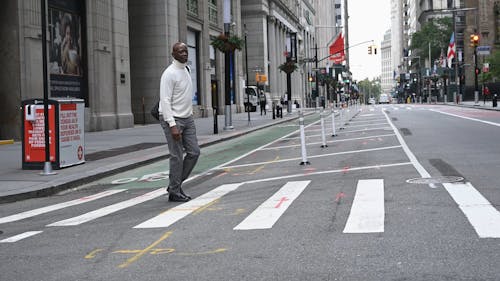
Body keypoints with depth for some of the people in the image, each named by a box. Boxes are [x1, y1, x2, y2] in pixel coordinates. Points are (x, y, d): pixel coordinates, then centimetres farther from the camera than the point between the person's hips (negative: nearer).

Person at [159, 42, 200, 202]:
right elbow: (165, 101, -20)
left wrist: (190, 114, 17)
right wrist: (172, 125, -25)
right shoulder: (169, 73, -15)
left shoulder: (186, 70, 12)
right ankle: (174, 192, 6)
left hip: (187, 118, 8)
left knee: (194, 152, 5)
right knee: (177, 156, -5)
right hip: (173, 118, -8)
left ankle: (175, 184, 17)